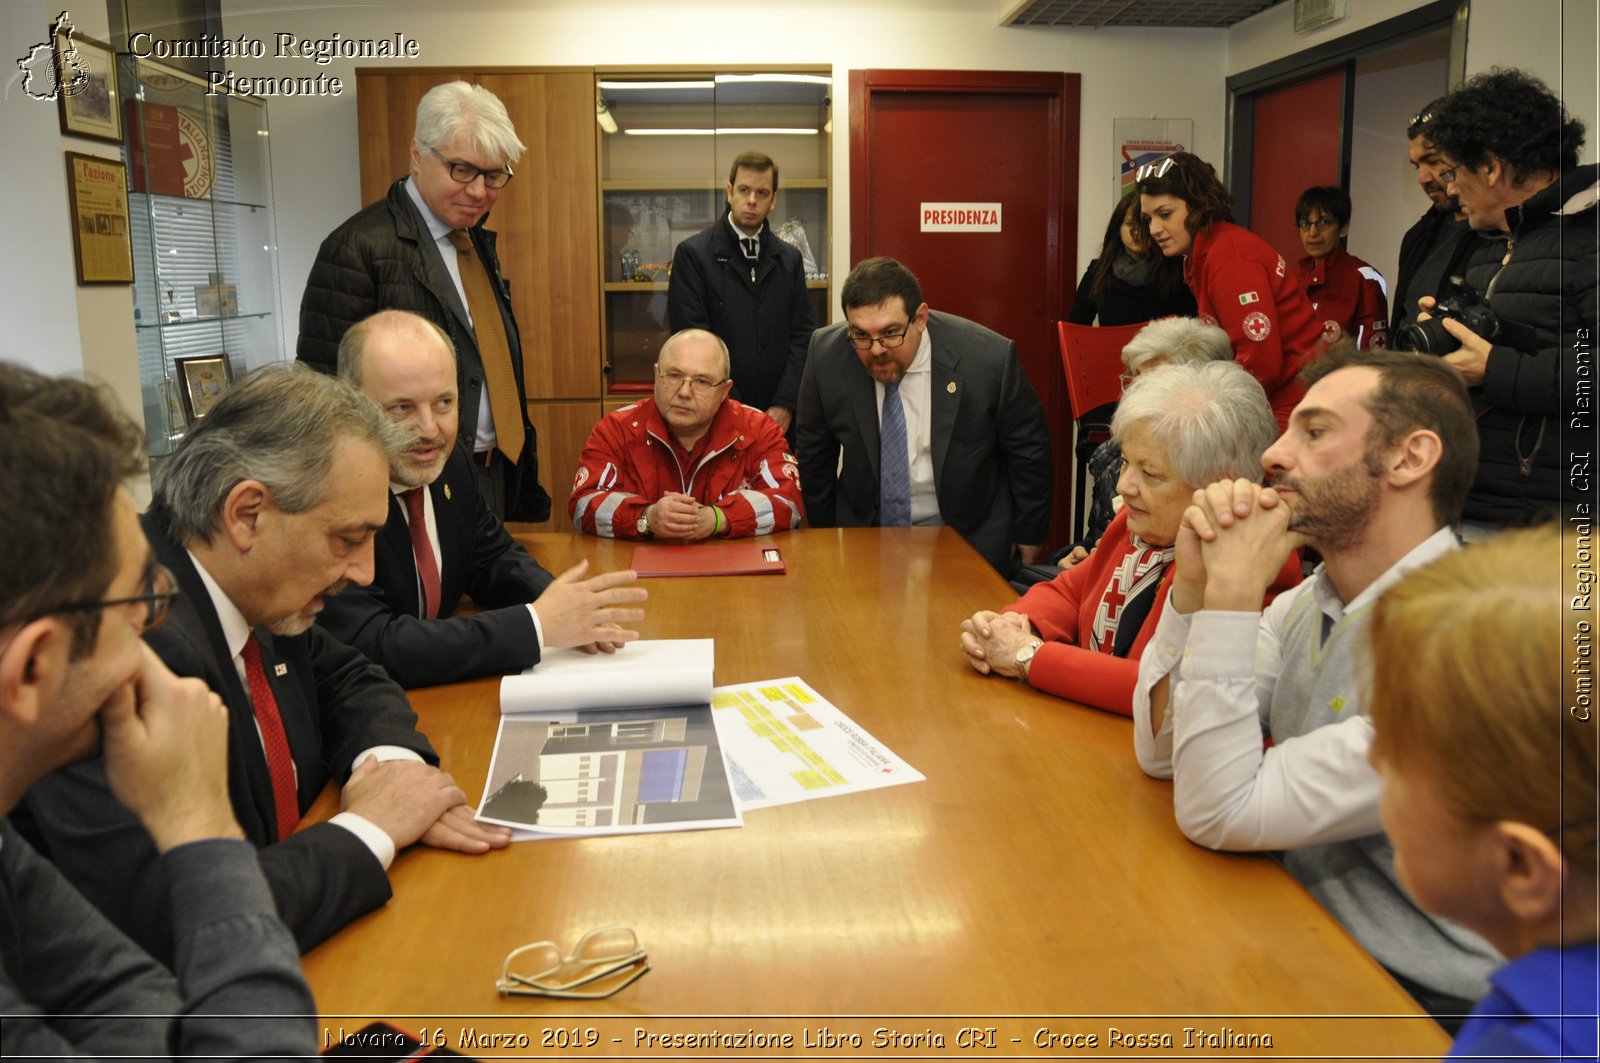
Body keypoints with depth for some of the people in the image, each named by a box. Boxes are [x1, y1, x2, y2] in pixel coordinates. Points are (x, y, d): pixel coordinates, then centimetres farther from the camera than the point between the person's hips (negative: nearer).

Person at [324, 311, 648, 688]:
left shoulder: (448, 458, -3)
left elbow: (494, 558, 10)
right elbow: (372, 648, -25)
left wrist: (567, 606, -10)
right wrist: (538, 624, -24)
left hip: (439, 690, 6)